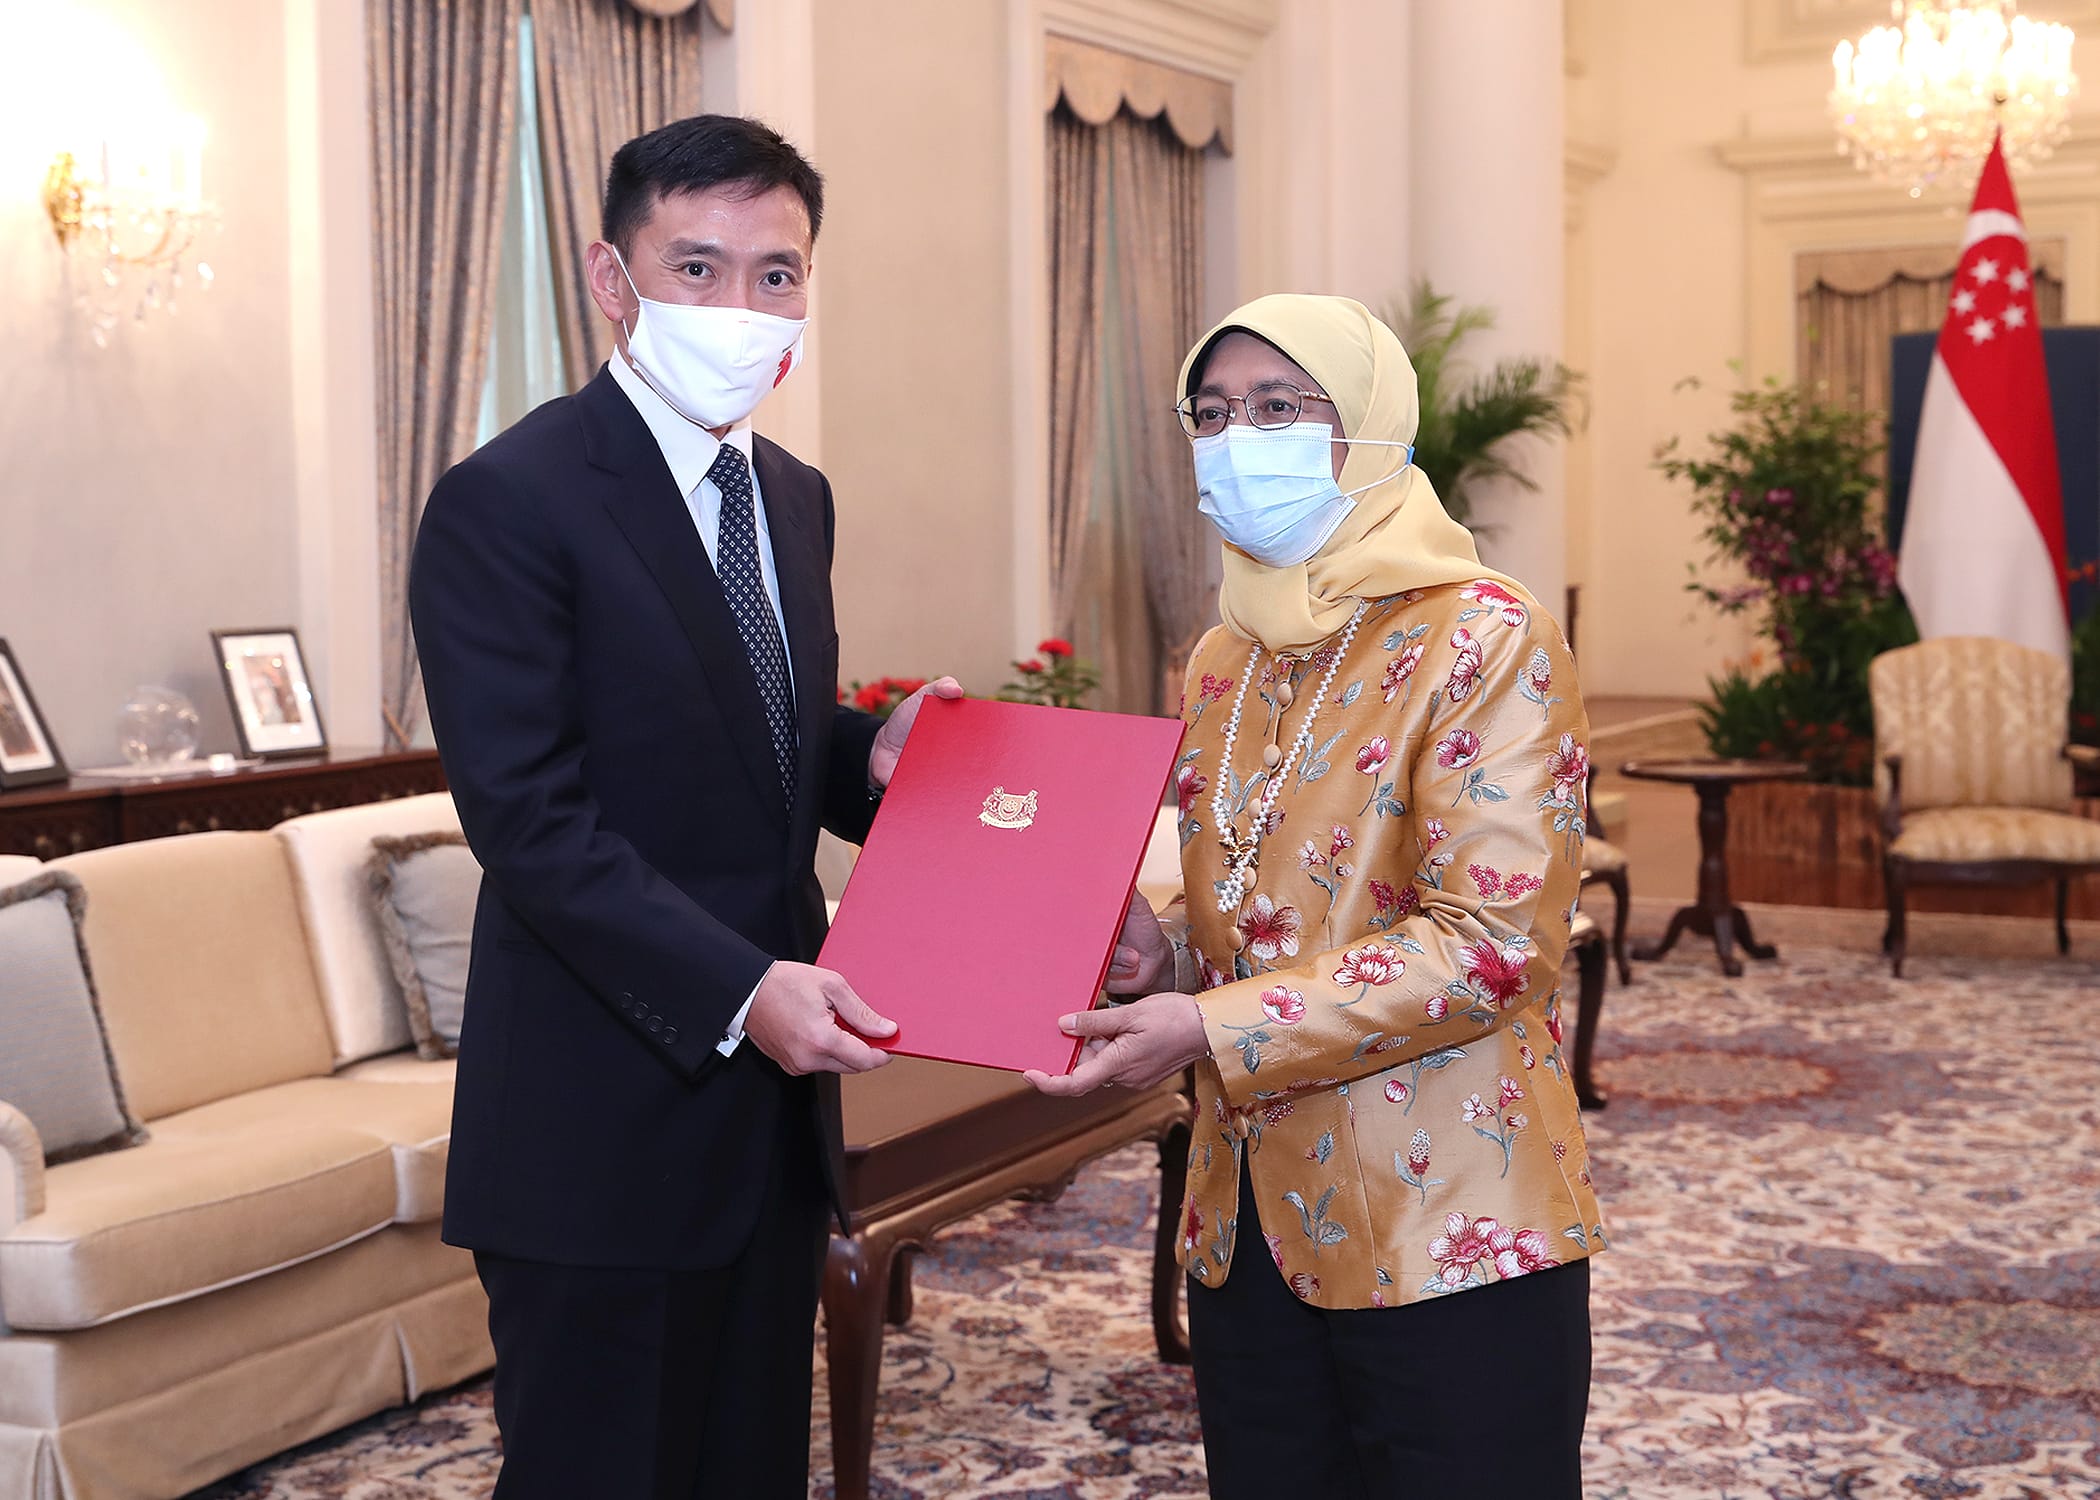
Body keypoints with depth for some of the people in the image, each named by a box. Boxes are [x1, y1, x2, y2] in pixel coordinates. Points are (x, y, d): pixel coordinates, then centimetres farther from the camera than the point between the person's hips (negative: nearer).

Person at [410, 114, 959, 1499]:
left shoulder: (796, 499, 12)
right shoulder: (507, 504, -13)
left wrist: (874, 754, -3)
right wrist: (739, 991, -25)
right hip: (605, 1125, -7)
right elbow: (532, 821, -19)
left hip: (776, 1105, 8)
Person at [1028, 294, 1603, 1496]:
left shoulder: (1487, 643, -11)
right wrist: (1164, 966, -2)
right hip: (1249, 1228, 7)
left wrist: (1213, 1030, -22)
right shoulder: (1223, 664, 11)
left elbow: (1492, 942, -19)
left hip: (1445, 1238, -6)